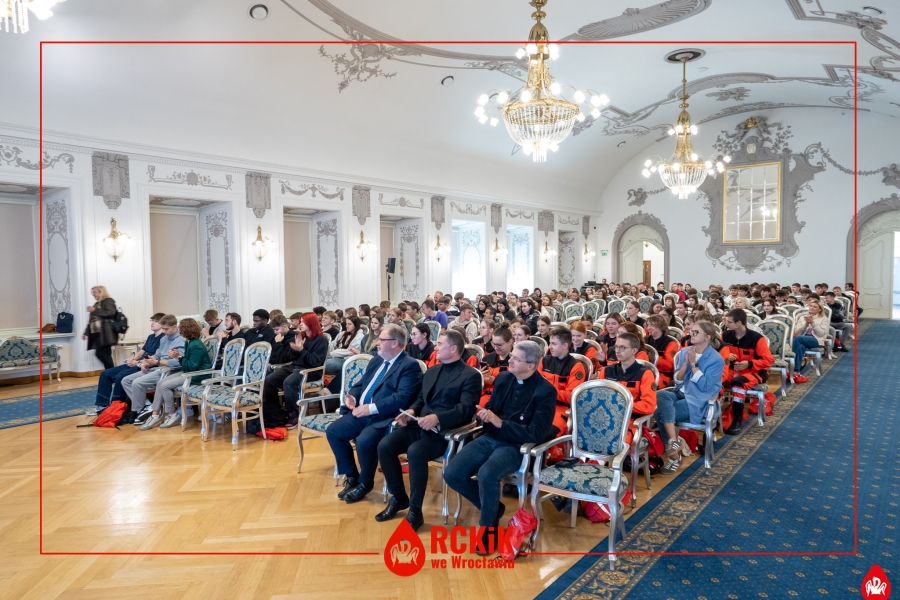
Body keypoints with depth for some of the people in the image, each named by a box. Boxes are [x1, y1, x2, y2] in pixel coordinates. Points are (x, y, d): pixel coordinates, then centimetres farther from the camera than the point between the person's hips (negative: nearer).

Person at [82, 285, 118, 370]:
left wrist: (95, 311, -15)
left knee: (100, 353, -15)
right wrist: (86, 332, 22)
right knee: (105, 354, 3)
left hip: (105, 333, -8)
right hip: (97, 333, 8)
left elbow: (110, 313, -18)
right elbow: (91, 320, 26)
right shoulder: (97, 304, 24)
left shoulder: (109, 301, 0)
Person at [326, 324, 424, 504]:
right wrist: (352, 396, -1)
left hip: (384, 417, -8)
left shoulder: (410, 365, -11)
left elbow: (403, 397, -21)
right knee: (333, 431, -5)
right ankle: (351, 476, 12)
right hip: (362, 412, 8)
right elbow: (360, 384, 23)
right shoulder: (376, 361, 17)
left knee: (364, 441, -30)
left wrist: (372, 408, -24)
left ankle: (365, 483, 0)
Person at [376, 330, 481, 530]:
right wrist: (411, 411, -1)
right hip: (419, 425, 7)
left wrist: (437, 418, -29)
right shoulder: (432, 370, 21)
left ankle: (415, 511, -15)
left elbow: (466, 409, -15)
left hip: (445, 431, -7)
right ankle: (398, 498, 5)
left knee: (415, 451, -34)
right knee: (385, 445, -16)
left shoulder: (471, 375, -3)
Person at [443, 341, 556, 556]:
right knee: (452, 474, -13)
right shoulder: (503, 378, 7)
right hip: (489, 438, 6)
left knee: (486, 474, -34)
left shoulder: (545, 391, -10)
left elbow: (537, 434, -15)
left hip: (516, 446, -6)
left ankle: (488, 529, -7)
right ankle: (492, 507, 13)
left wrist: (500, 422, -21)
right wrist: (484, 414, -9)